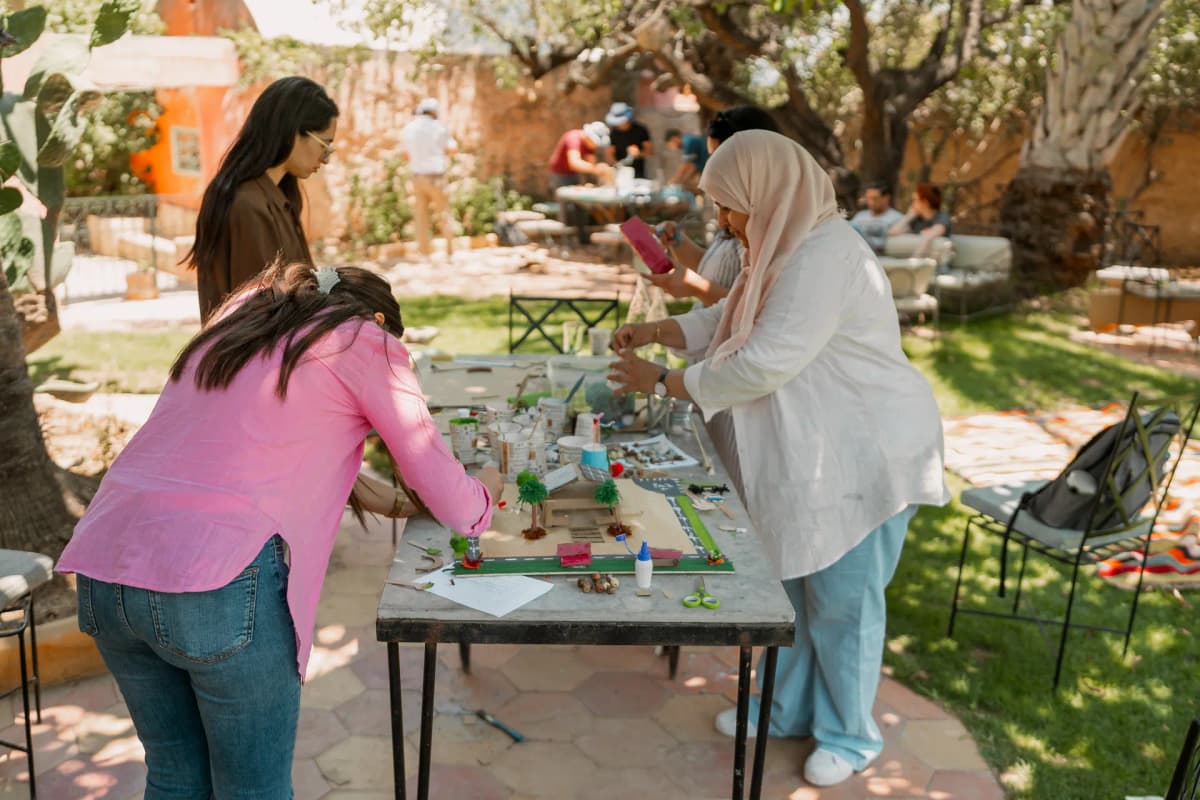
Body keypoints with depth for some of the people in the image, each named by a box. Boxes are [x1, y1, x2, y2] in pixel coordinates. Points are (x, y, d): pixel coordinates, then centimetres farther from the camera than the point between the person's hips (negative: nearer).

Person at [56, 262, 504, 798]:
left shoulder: (237, 318, 23)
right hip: (219, 584, -7)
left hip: (102, 572, 7)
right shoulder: (367, 341, 5)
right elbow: (451, 505, 7)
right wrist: (484, 489, 29)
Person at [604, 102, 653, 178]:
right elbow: (610, 153, 7)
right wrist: (616, 164, -12)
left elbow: (650, 150, 1)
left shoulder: (640, 129, -3)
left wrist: (639, 153, -19)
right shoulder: (613, 132, 3)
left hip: (638, 173, -1)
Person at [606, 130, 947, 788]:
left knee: (841, 600, 5)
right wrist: (653, 331, 6)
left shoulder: (826, 257, -25)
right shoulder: (783, 249, 8)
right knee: (787, 587, 18)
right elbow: (727, 319, 20)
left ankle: (850, 735, 25)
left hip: (860, 457, -10)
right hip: (800, 455, 10)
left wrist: (663, 384, -19)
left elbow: (764, 364, -29)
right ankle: (785, 709, 37)